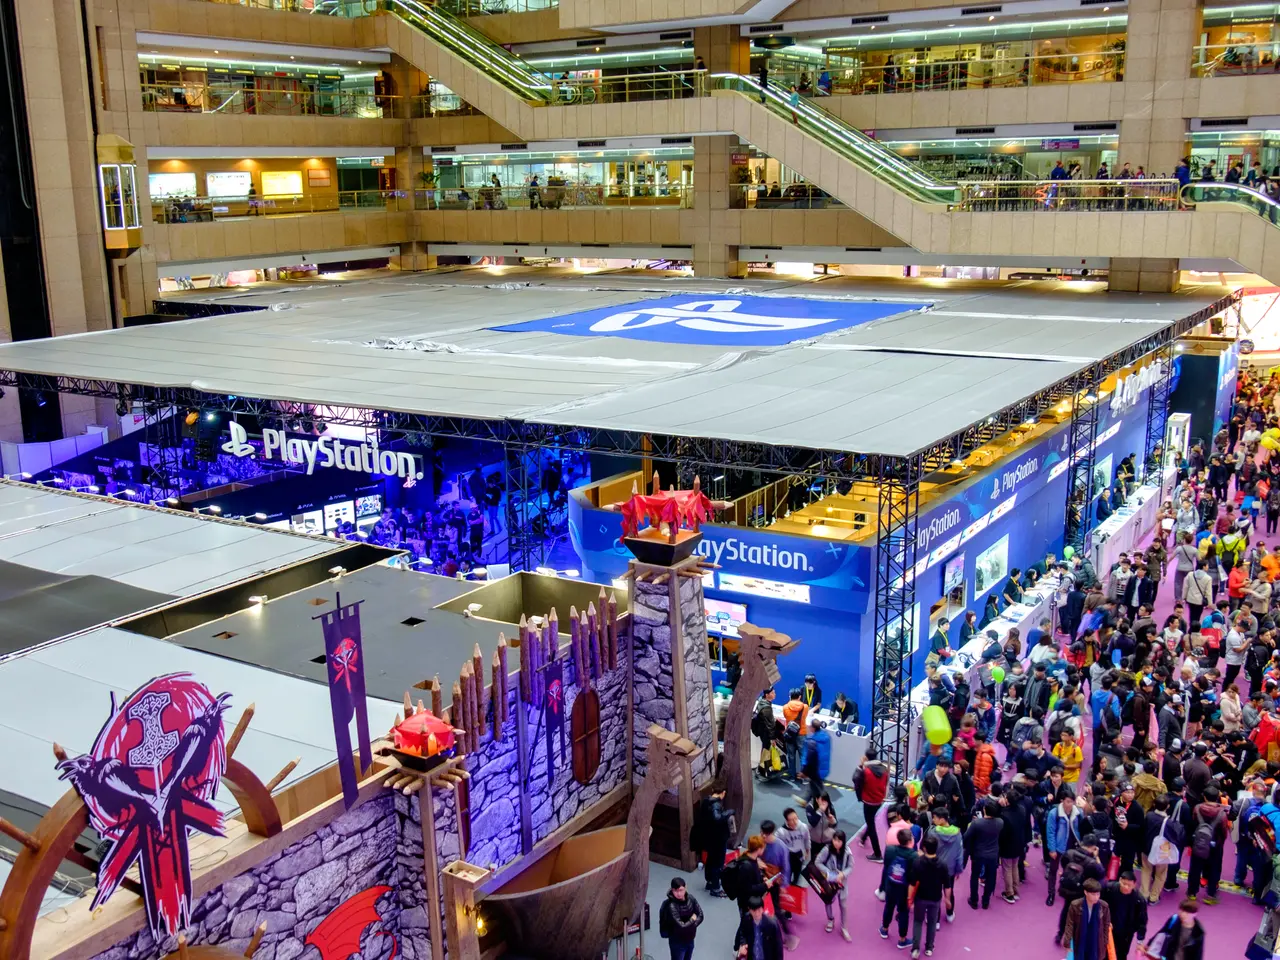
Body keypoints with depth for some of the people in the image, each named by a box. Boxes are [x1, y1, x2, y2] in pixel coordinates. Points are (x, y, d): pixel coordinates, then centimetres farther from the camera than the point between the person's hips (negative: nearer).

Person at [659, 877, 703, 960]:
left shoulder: (690, 898, -10)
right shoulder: (671, 906, -30)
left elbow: (700, 916, -4)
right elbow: (680, 927, -31)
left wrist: (690, 925, -20)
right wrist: (692, 920, -15)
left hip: (689, 939, 6)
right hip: (677, 942, -6)